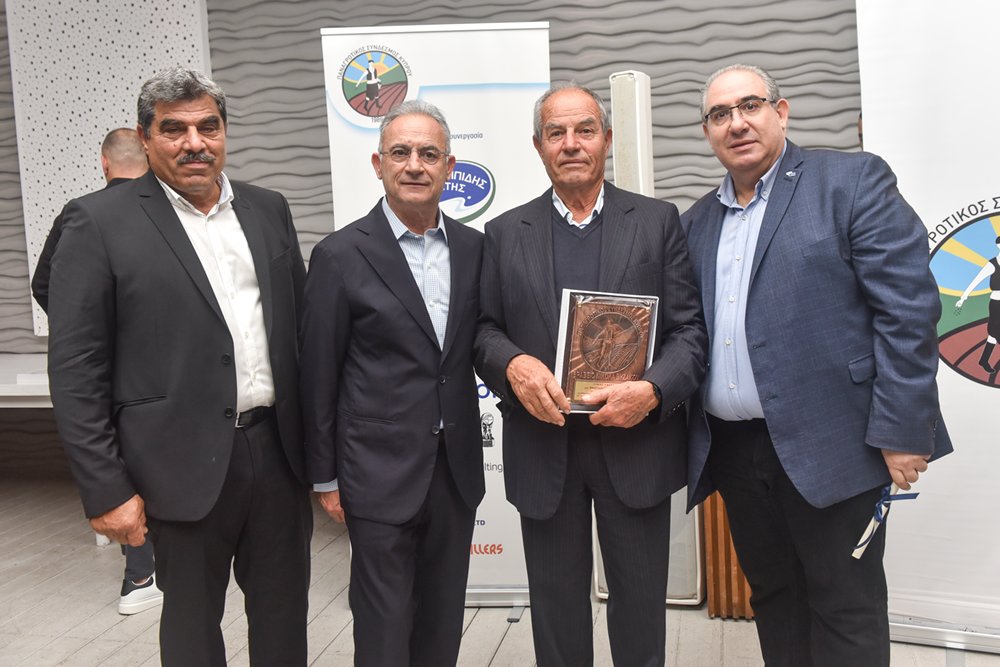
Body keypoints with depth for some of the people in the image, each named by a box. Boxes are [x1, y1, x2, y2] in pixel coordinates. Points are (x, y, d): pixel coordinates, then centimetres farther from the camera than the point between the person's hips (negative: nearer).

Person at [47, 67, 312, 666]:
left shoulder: (269, 210, 7)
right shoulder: (99, 222, -6)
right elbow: (76, 371, -8)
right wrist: (107, 489, -10)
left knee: (285, 615, 18)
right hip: (187, 464, -3)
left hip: (279, 449, 4)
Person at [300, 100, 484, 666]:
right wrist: (325, 478, -2)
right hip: (381, 472, -4)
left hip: (456, 468, 4)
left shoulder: (473, 247, 4)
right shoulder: (342, 255, -8)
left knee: (443, 620, 18)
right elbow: (319, 376, -5)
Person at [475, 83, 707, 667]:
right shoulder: (505, 233, 7)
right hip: (544, 448, 1)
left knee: (641, 605, 14)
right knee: (557, 606, 15)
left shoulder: (658, 221, 3)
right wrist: (512, 364, -16)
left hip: (635, 443, -1)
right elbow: (485, 329, 6)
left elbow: (691, 328, -1)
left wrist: (653, 391, -18)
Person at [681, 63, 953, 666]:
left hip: (830, 447, -5)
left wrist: (901, 432, -15)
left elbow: (909, 309, -10)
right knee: (771, 595, 18)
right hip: (734, 450, 6)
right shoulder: (698, 221, 13)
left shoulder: (853, 181, -4)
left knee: (846, 610, 6)